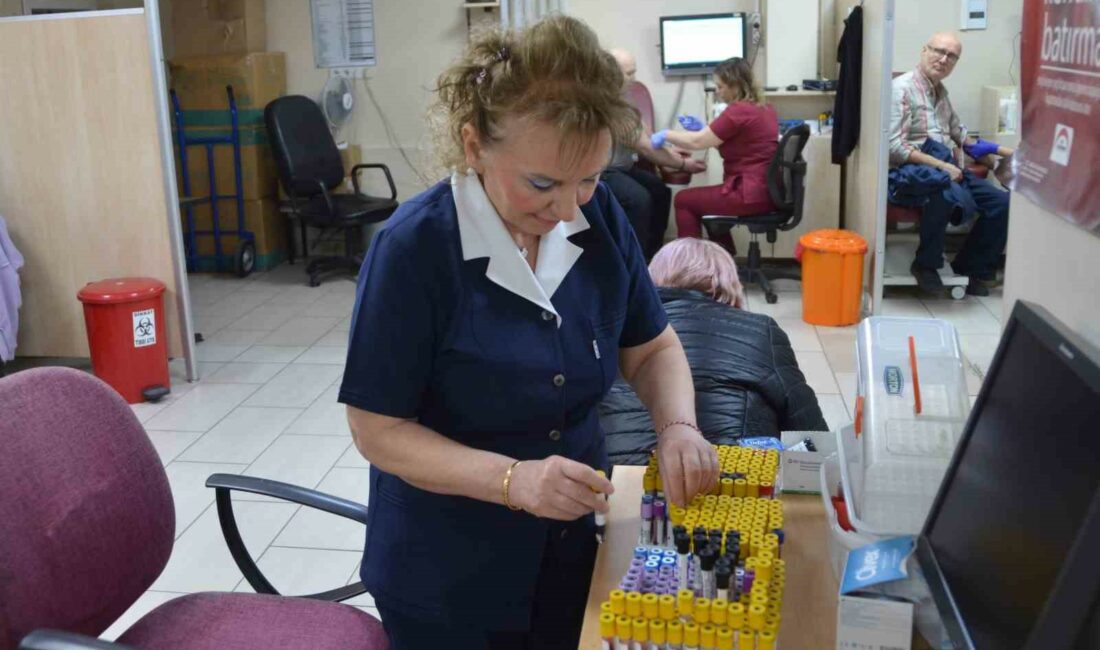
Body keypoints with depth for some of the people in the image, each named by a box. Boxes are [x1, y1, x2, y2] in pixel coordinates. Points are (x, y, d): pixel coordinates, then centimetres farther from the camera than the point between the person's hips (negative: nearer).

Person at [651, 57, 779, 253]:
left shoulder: (738, 111, -18)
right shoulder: (763, 108, 11)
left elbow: (697, 142, -13)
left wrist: (666, 135, 0)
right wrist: (703, 129, 17)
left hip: (751, 194, -10)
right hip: (768, 190, 10)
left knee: (683, 200, 6)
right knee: (704, 197, 29)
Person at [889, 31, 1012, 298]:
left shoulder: (941, 92, 19)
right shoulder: (902, 87, -7)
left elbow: (960, 134, 28)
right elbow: (895, 147, -17)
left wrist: (1007, 151, 20)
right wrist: (941, 166, -21)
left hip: (947, 170, 8)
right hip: (913, 171, -8)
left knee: (1002, 202, -5)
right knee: (950, 193, -38)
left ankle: (970, 269, 9)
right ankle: (926, 264, -18)